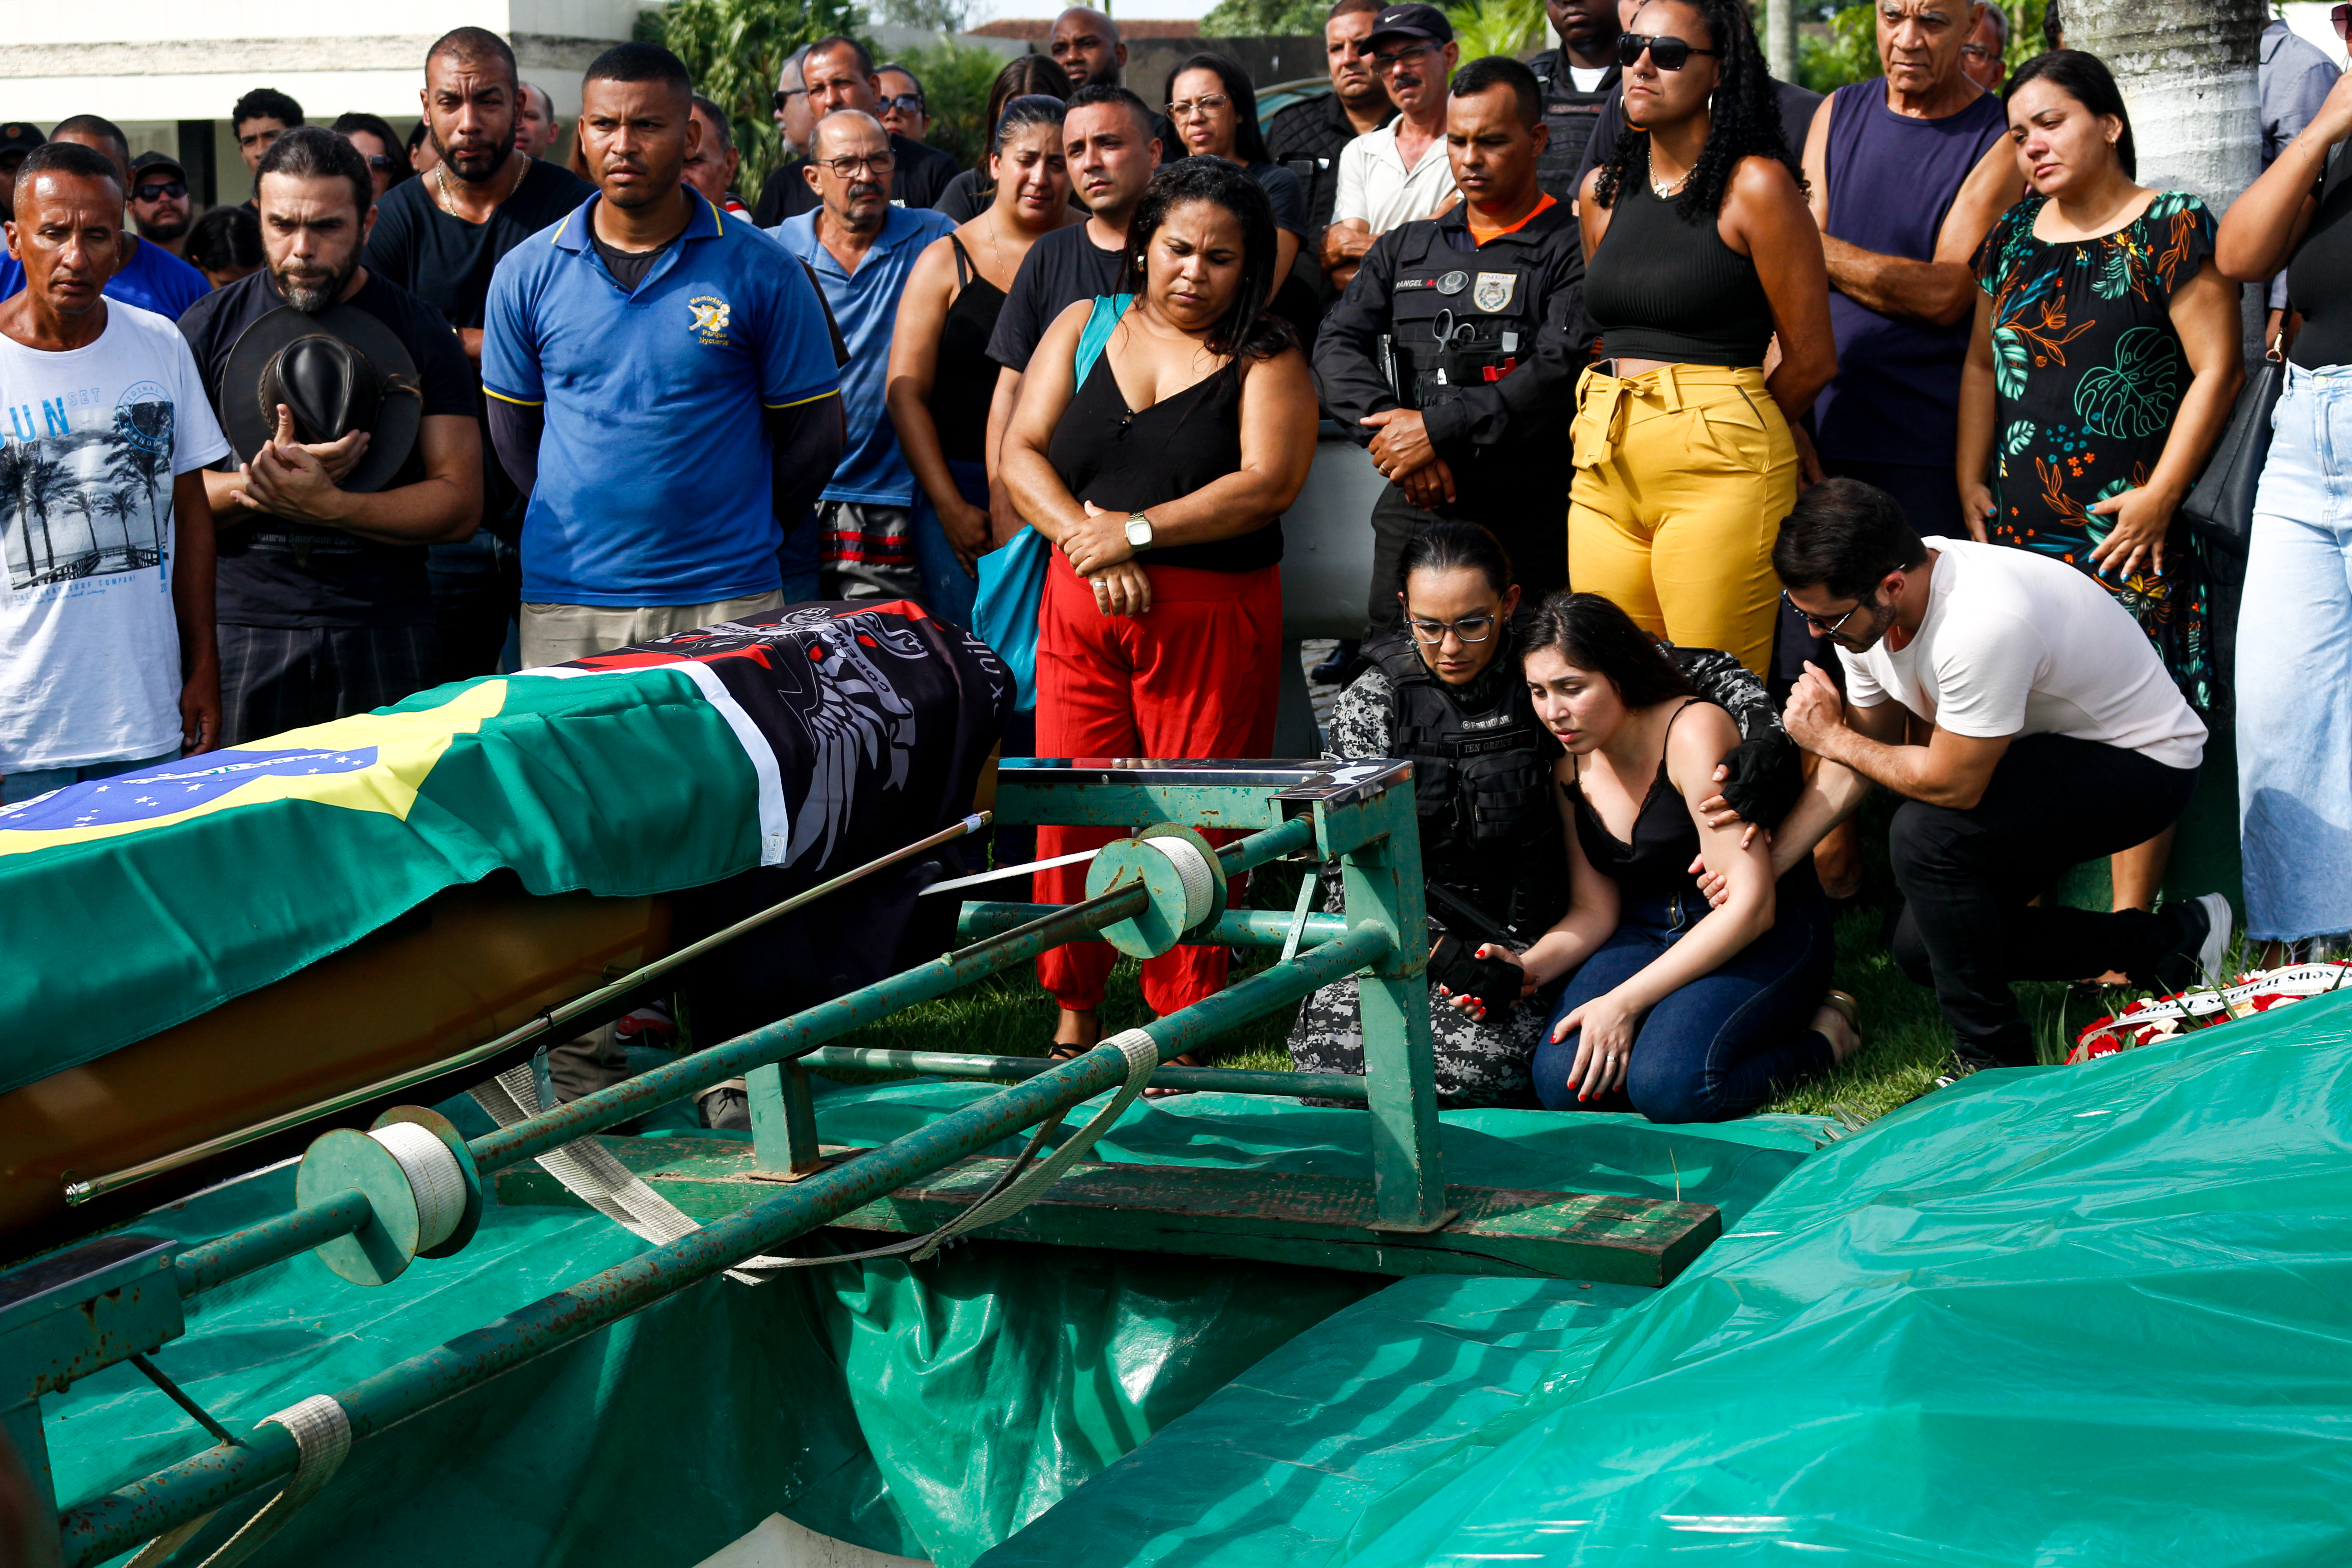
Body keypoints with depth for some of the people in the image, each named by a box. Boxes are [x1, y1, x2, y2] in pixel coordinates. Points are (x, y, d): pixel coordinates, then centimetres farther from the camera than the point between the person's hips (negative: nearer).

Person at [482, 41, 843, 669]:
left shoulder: (762, 272, -2)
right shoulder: (526, 274, 4)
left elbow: (812, 436, 5)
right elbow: (513, 434, 15)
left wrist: (736, 528, 6)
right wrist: (590, 520, 11)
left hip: (726, 600, -2)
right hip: (565, 605, 2)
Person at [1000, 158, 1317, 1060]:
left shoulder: (1266, 360, 2)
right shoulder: (1084, 327, 12)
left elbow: (1268, 485, -11)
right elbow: (1022, 456, 6)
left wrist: (1138, 531, -14)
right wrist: (1088, 538, -10)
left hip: (1212, 615, -3)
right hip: (1080, 608, 3)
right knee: (1072, 810, 2)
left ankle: (1187, 1022, 8)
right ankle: (1074, 1014, 15)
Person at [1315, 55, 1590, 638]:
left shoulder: (1571, 250, 1)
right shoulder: (1404, 249, 19)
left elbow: (1561, 370, -12)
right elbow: (1338, 344, 8)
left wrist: (1440, 430, -15)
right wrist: (1389, 424, -11)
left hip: (1531, 524, -4)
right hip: (1413, 510, 4)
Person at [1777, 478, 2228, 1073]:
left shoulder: (1982, 621, -38)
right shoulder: (1857, 602, -11)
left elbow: (1951, 785, -31)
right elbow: (1865, 757, 1)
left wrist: (1831, 738, -19)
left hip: (2145, 762, -9)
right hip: (2043, 751, 9)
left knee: (1924, 834, -30)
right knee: (1920, 950, 7)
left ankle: (1997, 1064, -14)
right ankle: (2165, 941, 18)